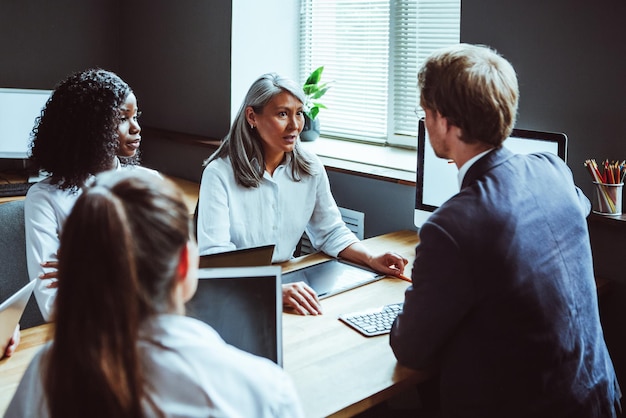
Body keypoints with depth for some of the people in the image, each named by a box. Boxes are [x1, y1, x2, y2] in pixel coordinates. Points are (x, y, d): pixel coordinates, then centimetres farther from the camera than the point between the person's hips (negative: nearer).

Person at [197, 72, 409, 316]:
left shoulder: (311, 169, 3)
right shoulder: (219, 174, -14)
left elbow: (330, 232, 13)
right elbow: (214, 254, -23)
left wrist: (371, 259, -5)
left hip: (287, 279, 5)